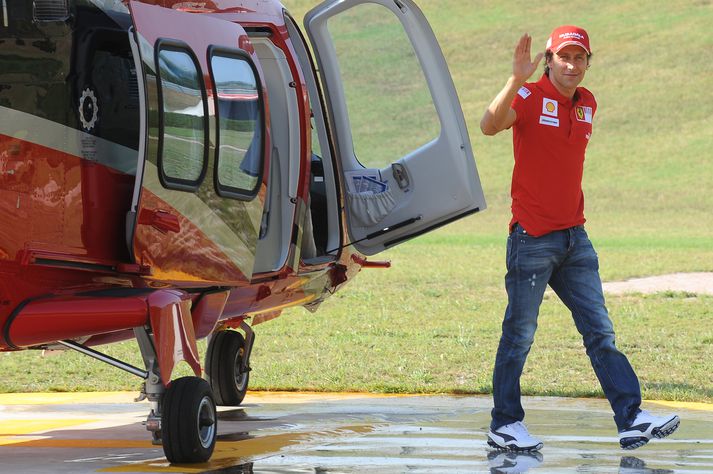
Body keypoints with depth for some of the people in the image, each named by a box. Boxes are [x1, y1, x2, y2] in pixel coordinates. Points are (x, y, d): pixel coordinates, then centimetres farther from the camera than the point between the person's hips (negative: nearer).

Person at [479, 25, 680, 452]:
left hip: (575, 237, 6)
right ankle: (505, 425, 10)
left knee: (600, 331, 3)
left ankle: (632, 419, 0)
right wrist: (516, 81, -41)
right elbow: (490, 125, -29)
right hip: (532, 237, -6)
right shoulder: (530, 97, -9)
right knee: (520, 334, 1)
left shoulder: (587, 103, 12)